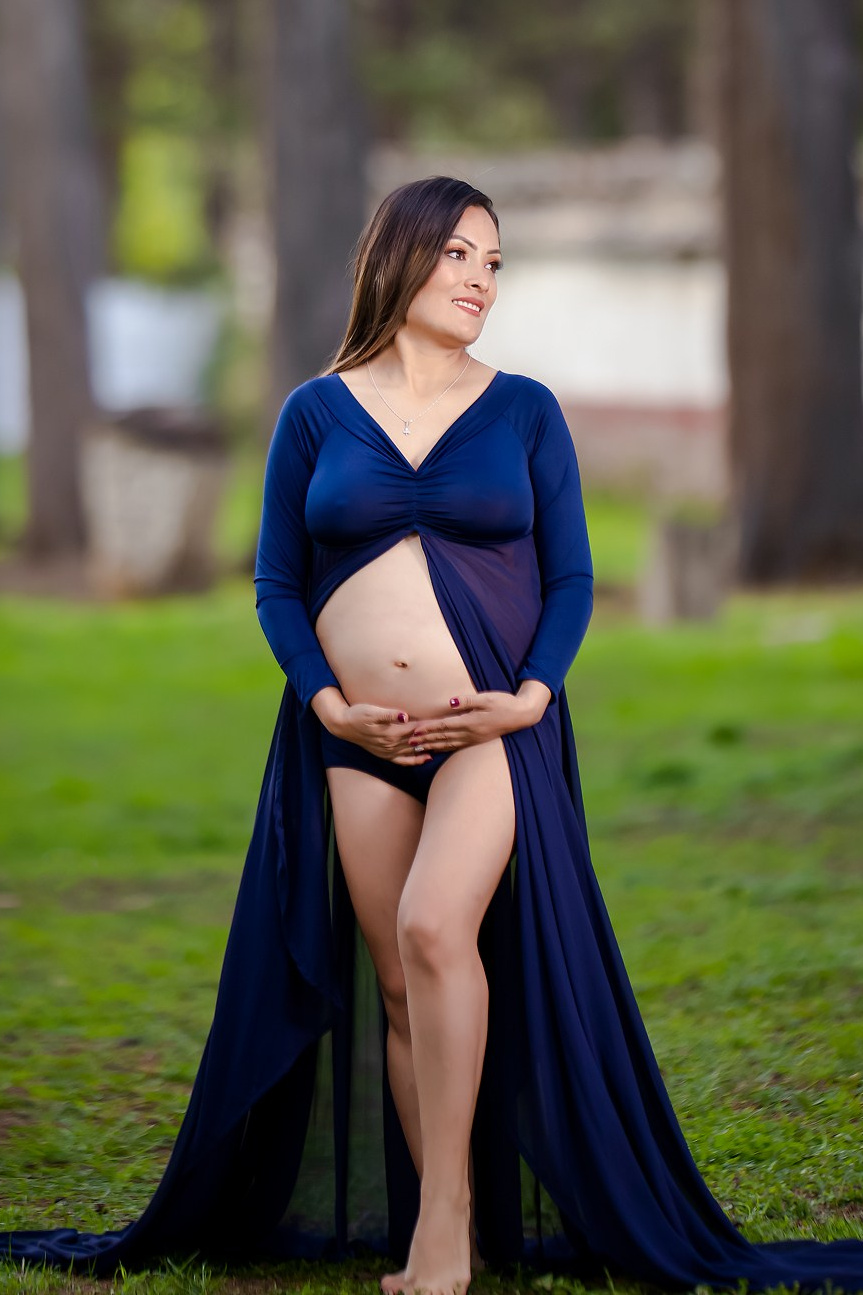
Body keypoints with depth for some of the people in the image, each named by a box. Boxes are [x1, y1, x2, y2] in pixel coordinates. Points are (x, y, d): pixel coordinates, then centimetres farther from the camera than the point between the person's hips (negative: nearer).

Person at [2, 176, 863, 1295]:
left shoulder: (524, 411, 7)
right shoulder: (315, 414, 8)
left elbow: (571, 577, 7)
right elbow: (277, 585, 9)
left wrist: (531, 696, -8)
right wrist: (328, 701, -5)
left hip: (497, 728, -2)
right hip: (360, 740, 2)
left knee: (435, 925, -23)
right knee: (401, 987, 2)